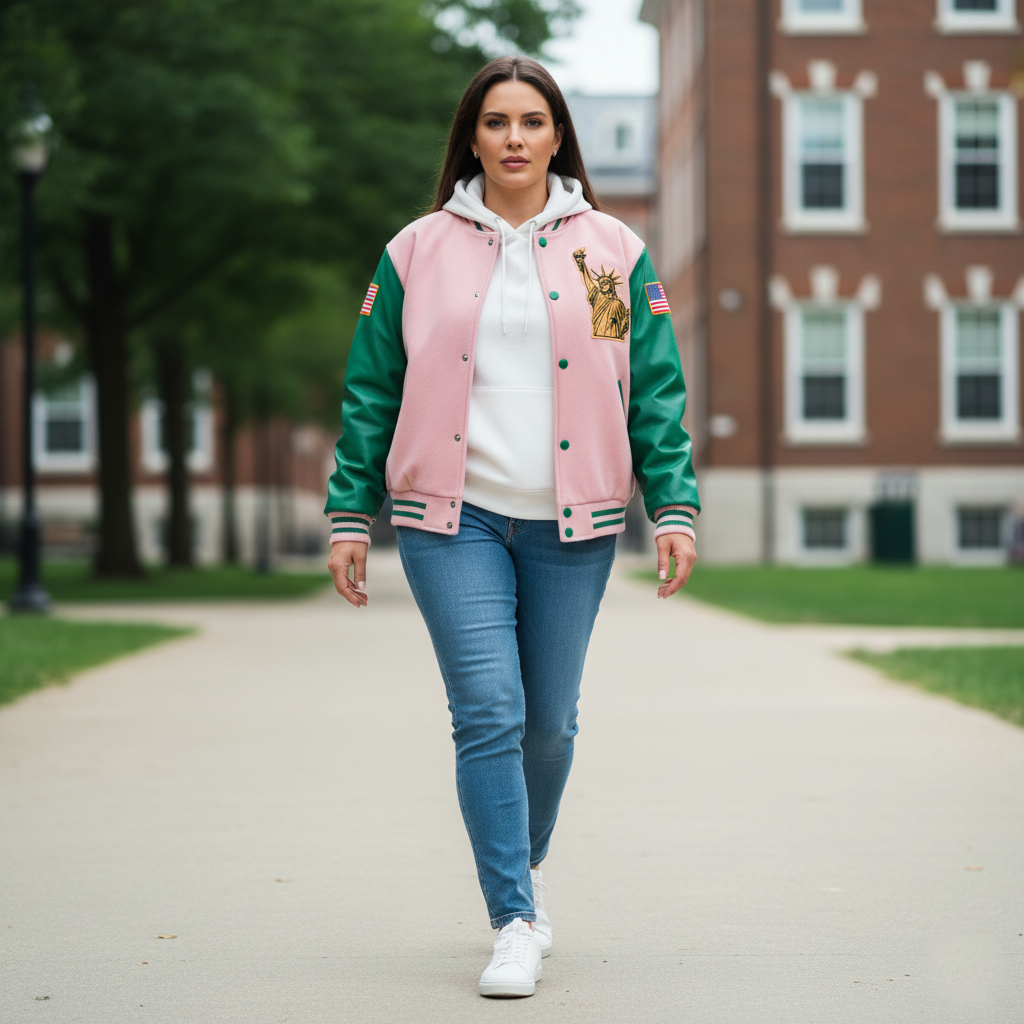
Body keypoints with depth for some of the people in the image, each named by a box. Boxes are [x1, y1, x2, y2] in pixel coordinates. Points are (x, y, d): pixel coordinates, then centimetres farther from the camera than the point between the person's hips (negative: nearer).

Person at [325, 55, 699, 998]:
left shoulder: (614, 251, 7)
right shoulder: (417, 252, 6)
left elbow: (657, 389, 7)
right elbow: (372, 392, 8)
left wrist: (675, 506, -1)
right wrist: (351, 514, 5)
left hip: (572, 525, 1)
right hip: (454, 520, -1)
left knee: (550, 720, 8)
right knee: (489, 713, -11)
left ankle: (524, 873, 32)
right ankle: (516, 922, -6)